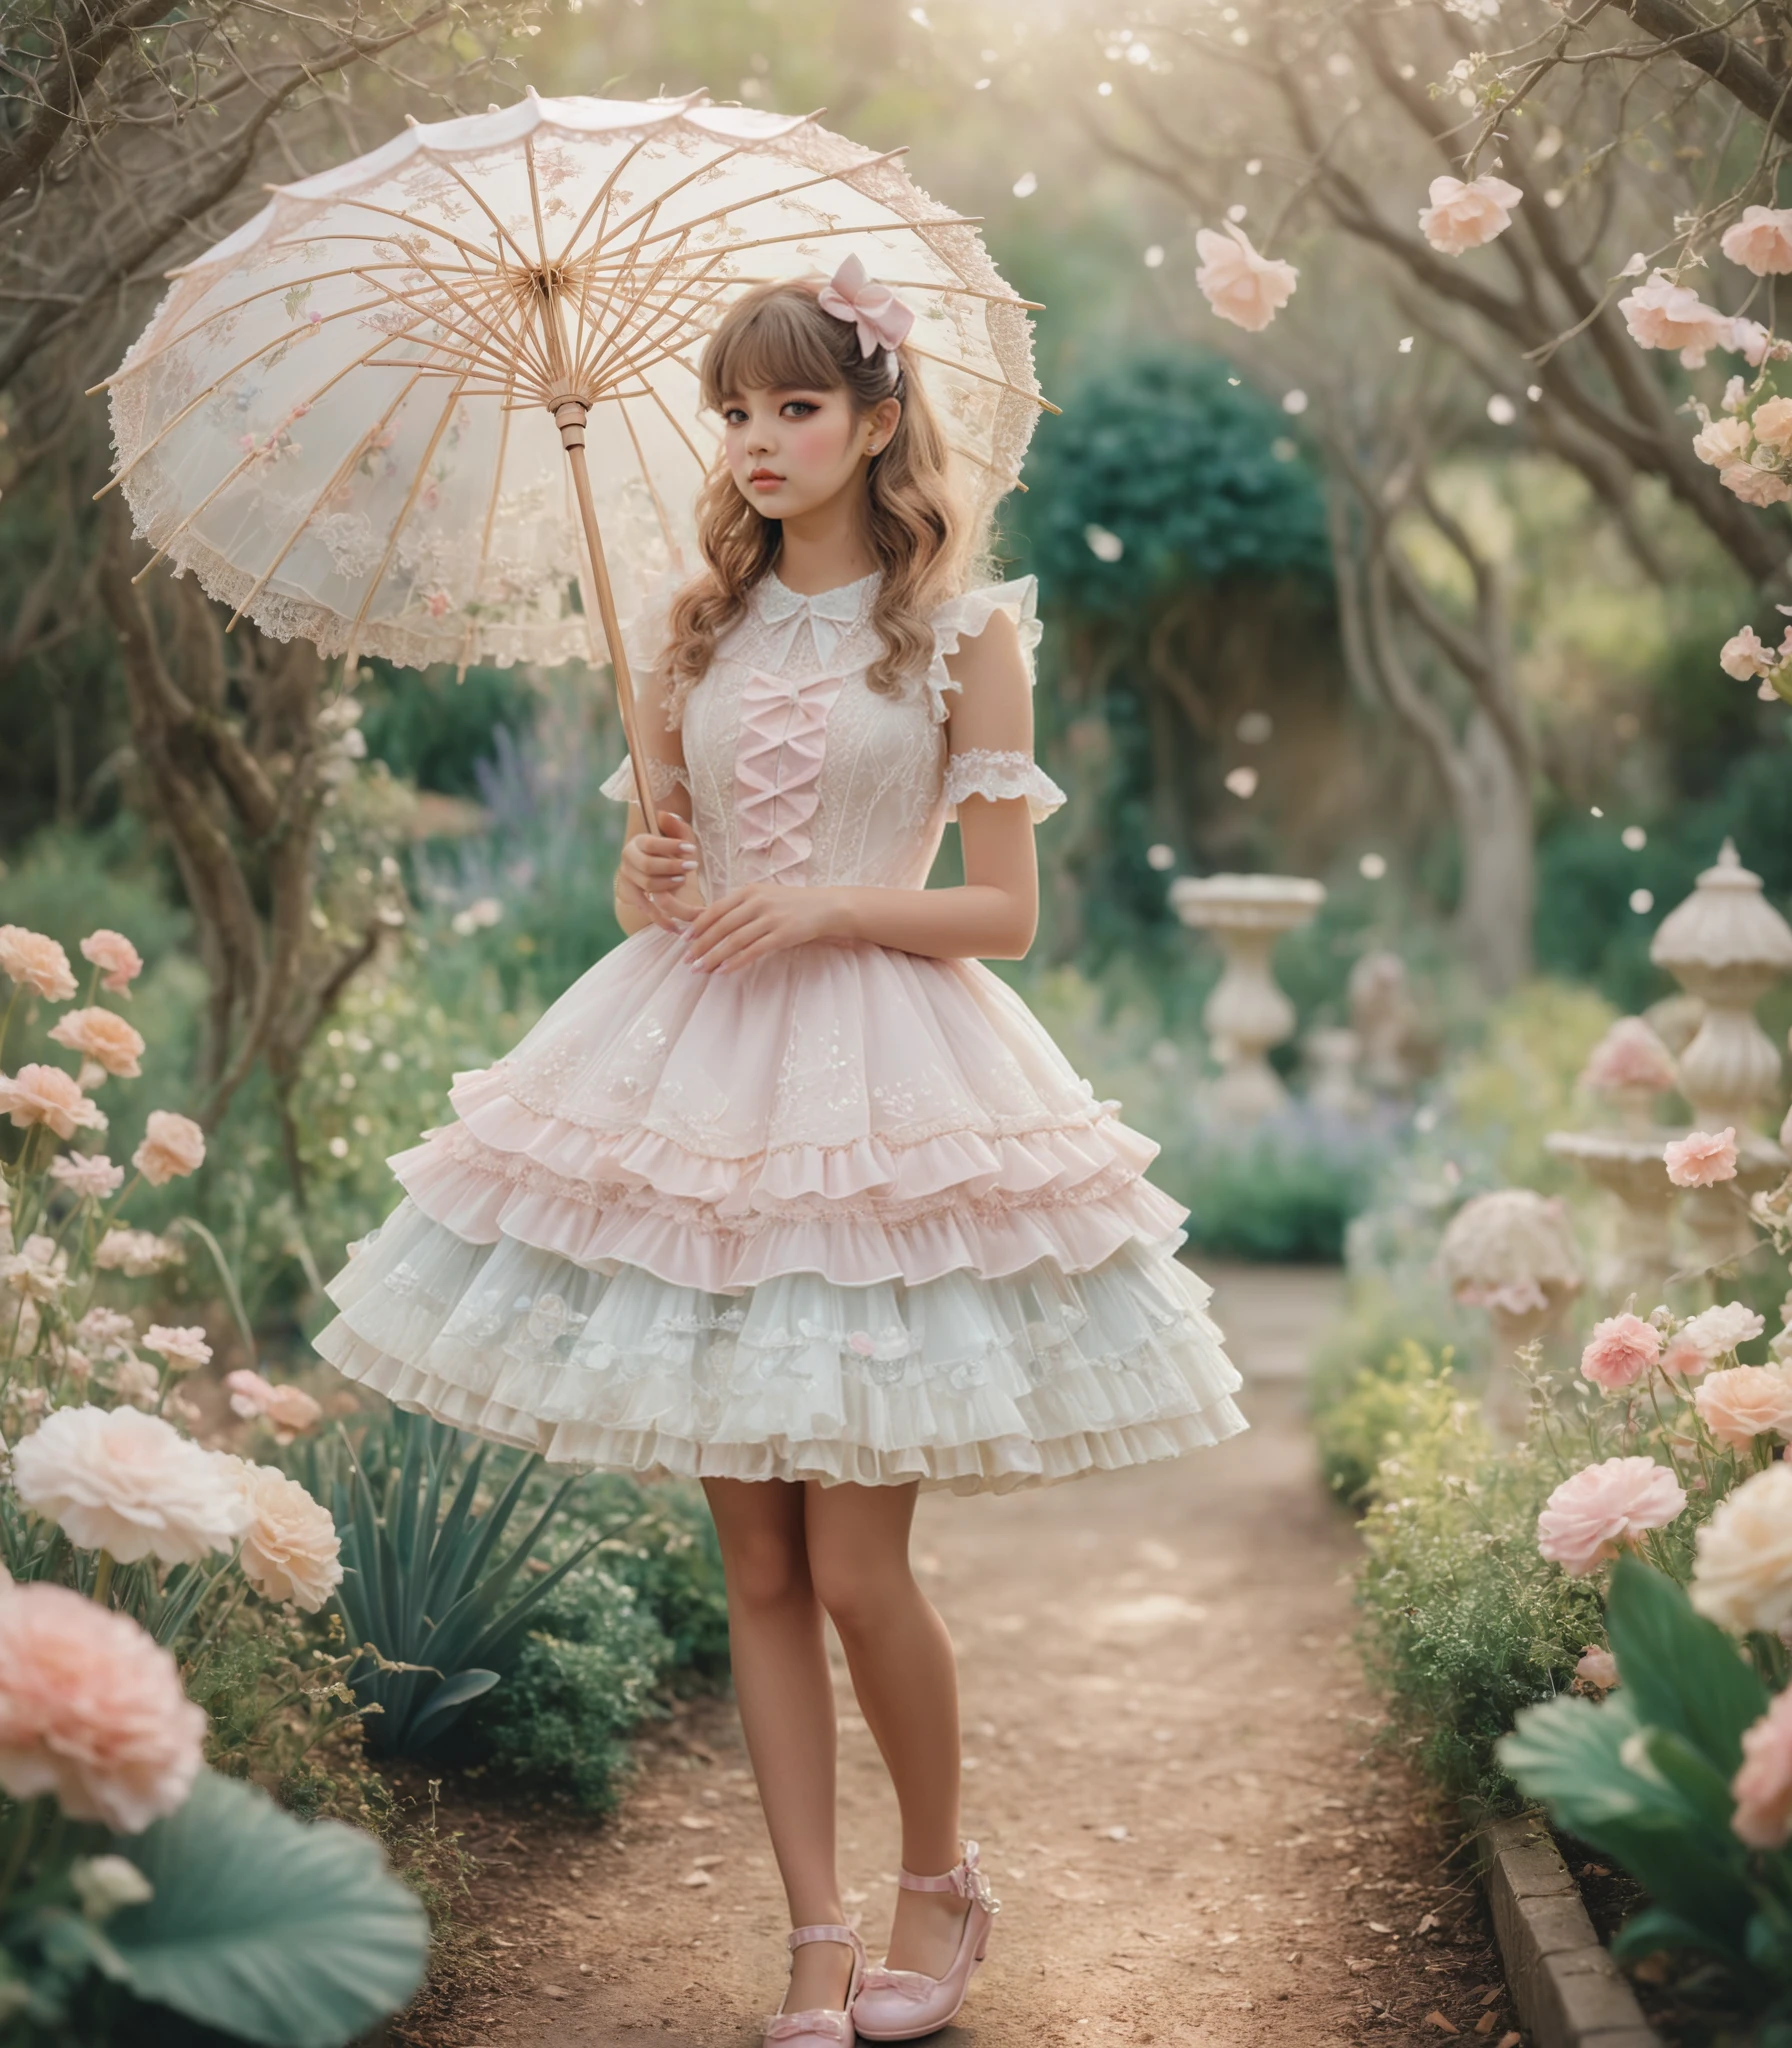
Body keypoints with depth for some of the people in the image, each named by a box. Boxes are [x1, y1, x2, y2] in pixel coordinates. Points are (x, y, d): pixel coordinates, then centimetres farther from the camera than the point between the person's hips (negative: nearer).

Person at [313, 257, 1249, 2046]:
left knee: (856, 1570, -4)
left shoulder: (964, 629, 0)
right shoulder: (698, 632, 12)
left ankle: (942, 1885, 23)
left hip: (889, 1083, -4)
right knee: (757, 1568, 6)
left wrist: (825, 905, -15)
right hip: (698, 1076, 4)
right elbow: (645, 890, 16)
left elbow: (1006, 910, -2)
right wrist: (652, 884, -6)